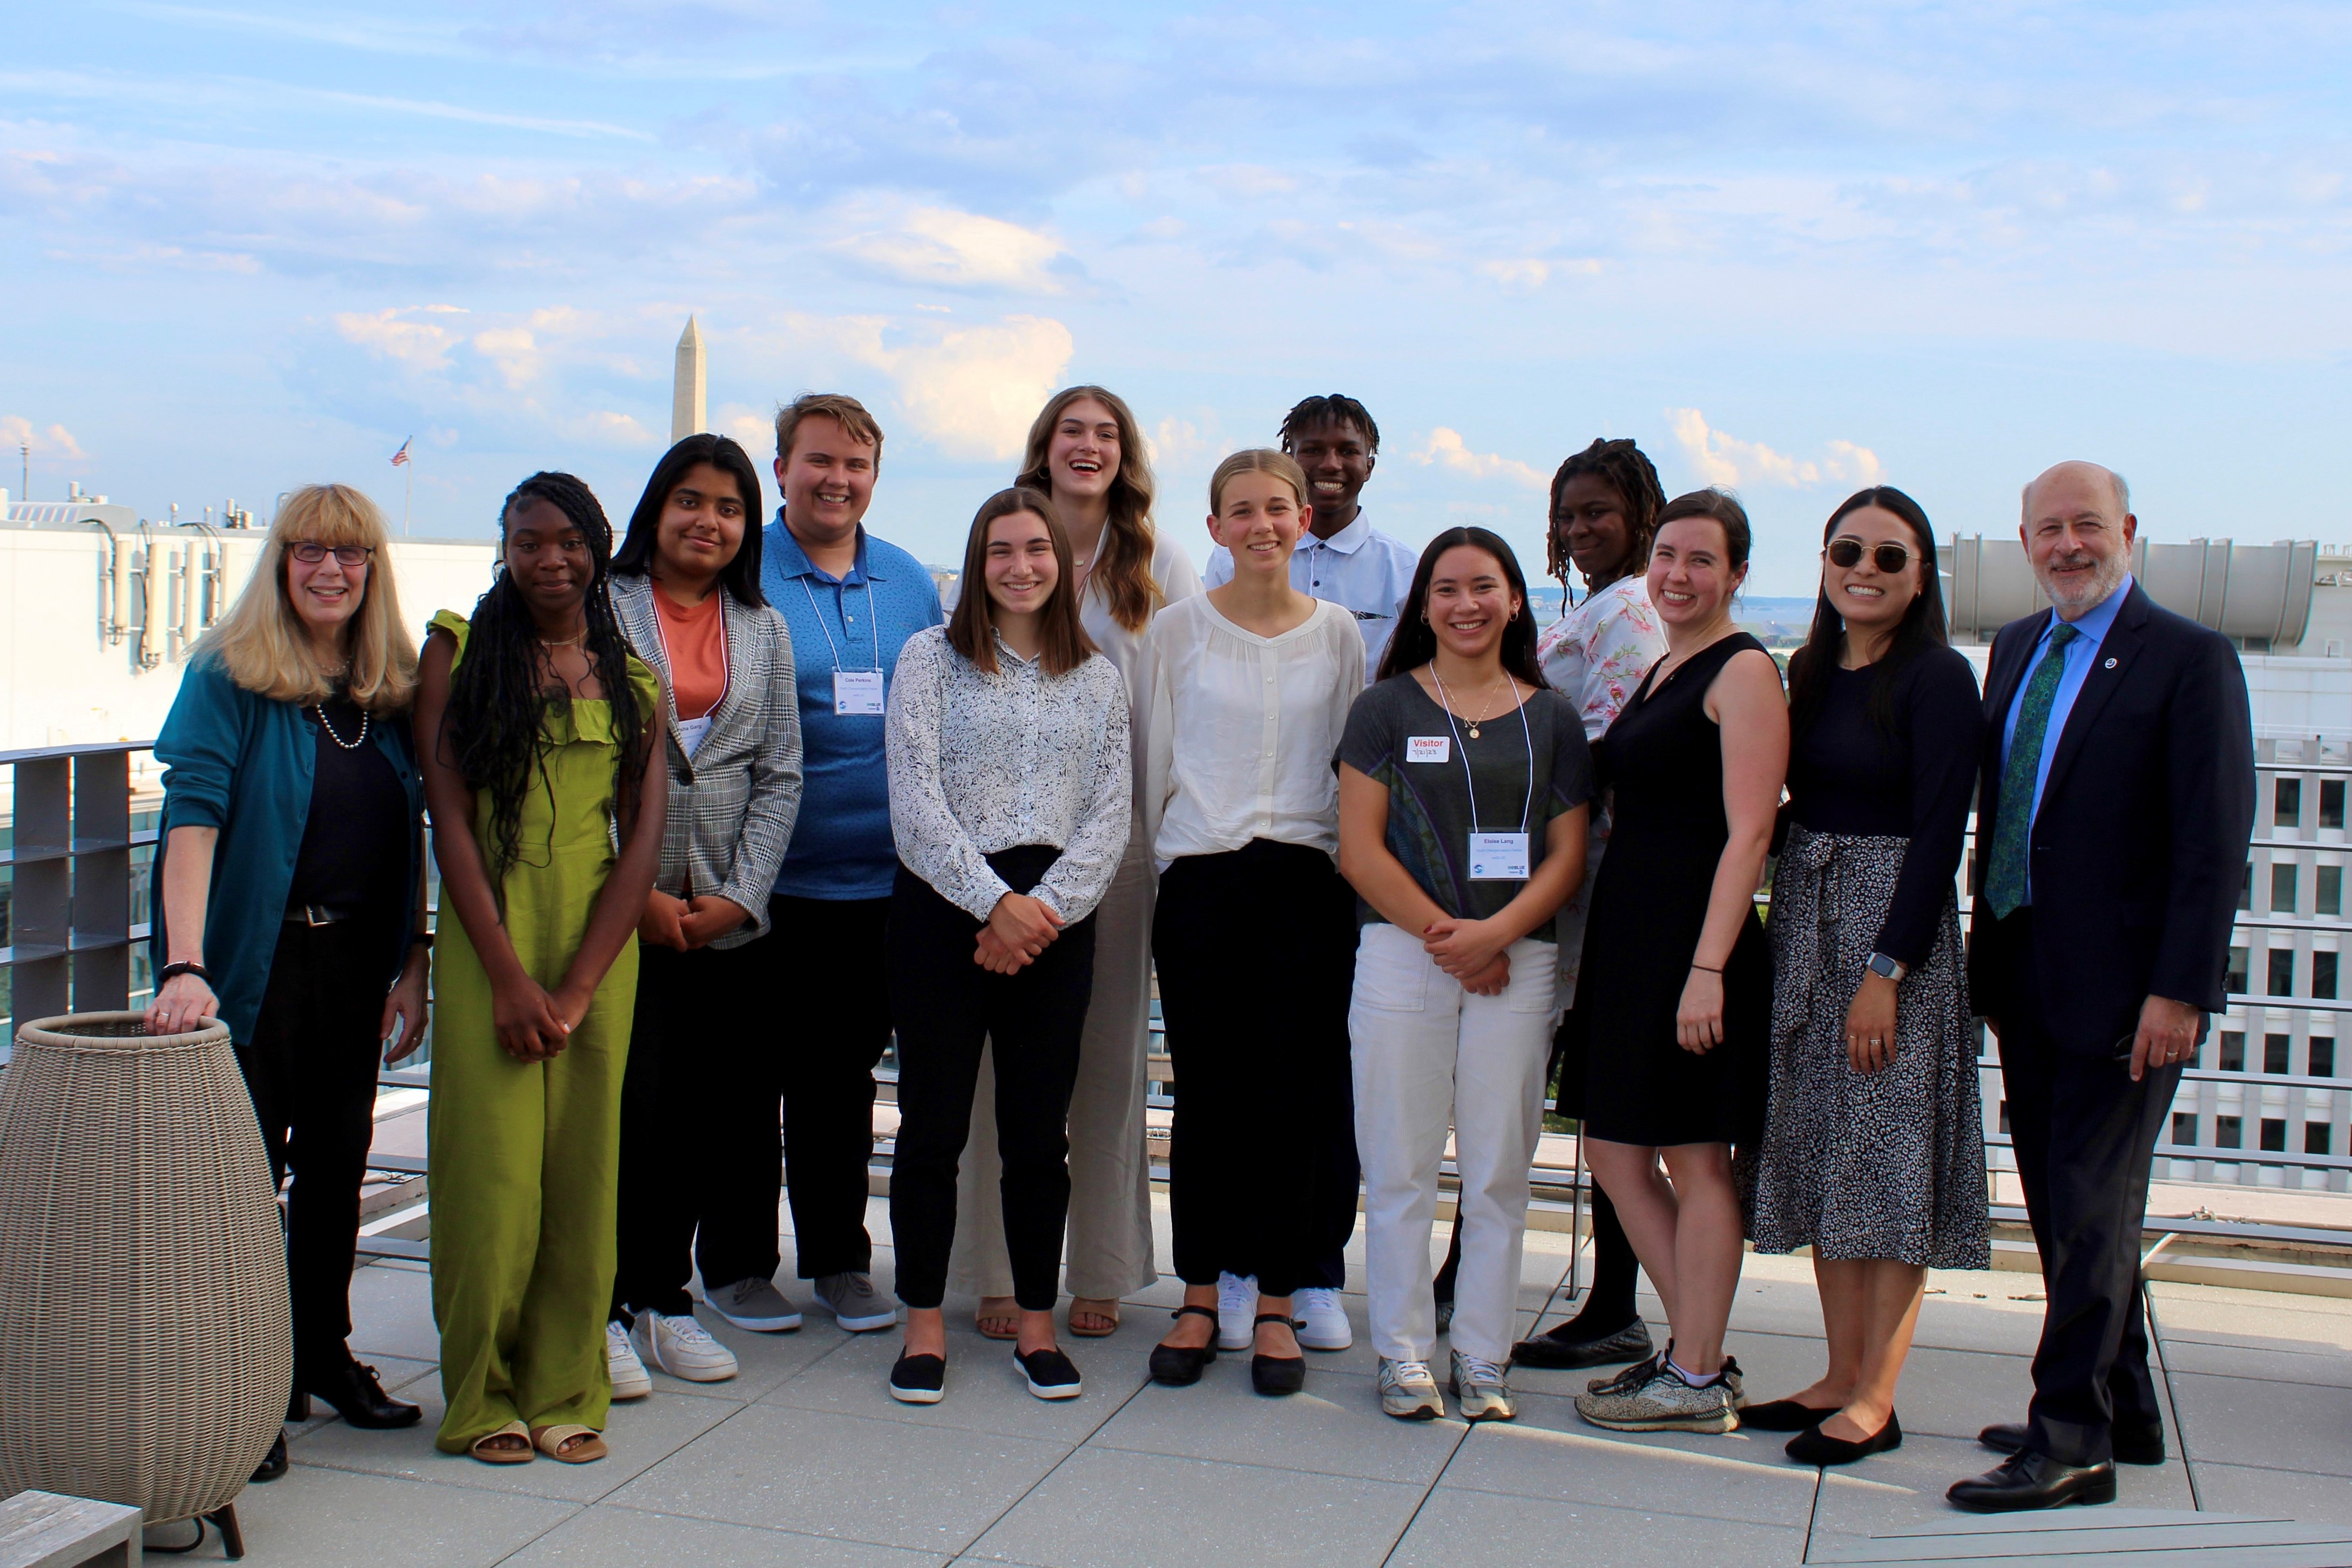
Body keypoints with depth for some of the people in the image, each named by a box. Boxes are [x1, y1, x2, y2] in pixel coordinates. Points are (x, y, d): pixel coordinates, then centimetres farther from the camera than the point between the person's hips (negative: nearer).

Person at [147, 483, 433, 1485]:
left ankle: (321, 1354, 30)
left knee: (339, 1159, 14)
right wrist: (184, 967, -31)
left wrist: (411, 965, 4)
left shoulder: (392, 687, 5)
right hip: (255, 960, -5)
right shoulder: (229, 676, -9)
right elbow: (192, 816, -20)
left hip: (356, 959, 5)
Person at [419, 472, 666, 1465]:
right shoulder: (461, 648, 4)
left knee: (584, 1165, 4)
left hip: (599, 938, 2)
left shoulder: (631, 677, 11)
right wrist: (509, 977, -12)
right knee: (491, 1163, -3)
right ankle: (482, 1395, 13)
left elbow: (642, 836, 3)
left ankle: (566, 1392, 16)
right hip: (487, 934, -2)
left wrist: (576, 987, -8)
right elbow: (449, 819, -4)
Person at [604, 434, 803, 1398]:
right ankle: (602, 1308, 8)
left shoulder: (764, 631, 12)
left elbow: (779, 777, 9)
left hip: (727, 916, 4)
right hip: (616, 908, -3)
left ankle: (665, 1299, 20)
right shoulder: (601, 610, 0)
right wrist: (634, 891, -10)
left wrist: (742, 895, -3)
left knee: (700, 1113, 6)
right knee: (624, 1108, -5)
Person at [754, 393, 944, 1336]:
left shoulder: (911, 584, 10)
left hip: (880, 878, 4)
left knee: (847, 1072, 13)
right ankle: (737, 1266, 18)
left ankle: (839, 1259, 25)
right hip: (765, 877, -4)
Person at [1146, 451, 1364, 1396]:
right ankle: (1200, 1298, 15)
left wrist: (1349, 866, 9)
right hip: (1200, 884, 0)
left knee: (1296, 1094, 1)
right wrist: (1166, 857, 9)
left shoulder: (1338, 633, 7)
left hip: (1307, 884, 1)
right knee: (1206, 1094, 3)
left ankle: (1277, 1303, 12)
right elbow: (1156, 759, 9)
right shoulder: (1180, 629, 4)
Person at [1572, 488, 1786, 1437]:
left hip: (1694, 933, -9)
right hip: (1624, 933, 9)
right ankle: (1696, 1351, 22)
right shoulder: (1659, 674, 18)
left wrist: (1708, 967, -22)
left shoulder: (1744, 672, -9)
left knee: (1695, 1159, -1)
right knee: (1618, 1154, 11)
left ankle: (1697, 1383, 10)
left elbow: (1749, 833, -16)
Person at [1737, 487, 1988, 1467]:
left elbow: (1938, 835, -15)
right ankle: (1840, 1375, 19)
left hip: (1897, 933, -7)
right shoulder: (1811, 671, 11)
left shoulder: (1938, 680, -10)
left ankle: (1876, 1400, 4)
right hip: (1804, 923, 7)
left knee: (1889, 1164, -3)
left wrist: (1885, 971, -19)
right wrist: (1794, 935, 5)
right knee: (1821, 1157, 10)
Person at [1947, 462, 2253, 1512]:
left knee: (2093, 1211, -2)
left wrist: (2180, 992, -18)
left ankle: (2073, 1443, 7)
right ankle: (2123, 1411, 28)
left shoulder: (2191, 660, -9)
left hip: (2119, 986, -7)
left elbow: (2216, 843, -13)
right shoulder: (2015, 648, 12)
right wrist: (1987, 957, 14)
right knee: (2062, 1205, 14)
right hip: (2024, 980, 7)